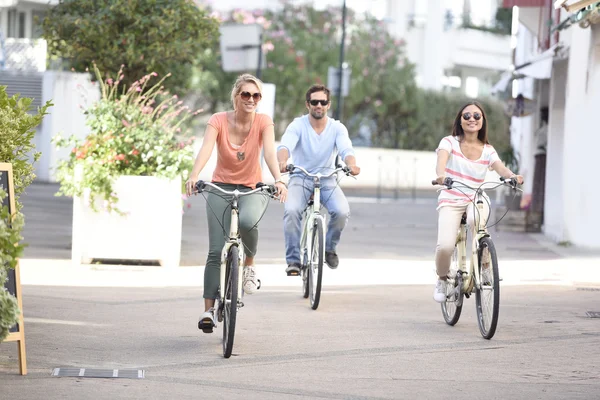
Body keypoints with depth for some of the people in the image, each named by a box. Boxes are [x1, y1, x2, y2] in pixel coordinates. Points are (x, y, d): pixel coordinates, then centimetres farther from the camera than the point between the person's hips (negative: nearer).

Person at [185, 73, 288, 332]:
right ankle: (208, 310, -4)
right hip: (221, 188, 0)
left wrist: (278, 180, -44)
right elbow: (206, 148, -27)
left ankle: (249, 264, -6)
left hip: (252, 189, 0)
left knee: (247, 222, -35)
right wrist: (194, 176, -46)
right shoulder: (219, 121, -11)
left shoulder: (263, 122, -10)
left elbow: (269, 151, -26)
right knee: (216, 251, -8)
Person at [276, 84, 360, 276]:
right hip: (300, 179, -1)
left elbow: (346, 149, -20)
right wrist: (282, 161, -49)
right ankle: (293, 259, -16)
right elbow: (286, 145, -25)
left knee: (342, 212, -26)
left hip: (327, 180, 1)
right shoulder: (298, 125, -7)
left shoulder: (337, 128, -2)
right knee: (291, 210, -31)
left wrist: (351, 164, -44)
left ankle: (330, 247, 5)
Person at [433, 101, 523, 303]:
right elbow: (442, 159, -21)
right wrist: (441, 174, -44)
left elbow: (500, 167, -12)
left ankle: (484, 269, -16)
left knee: (475, 220, -37)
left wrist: (512, 176, -36)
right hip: (451, 200, -1)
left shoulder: (487, 150, 7)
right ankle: (442, 279, 10)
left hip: (477, 200, 1)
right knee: (445, 247, -23)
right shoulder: (450, 142, 0)